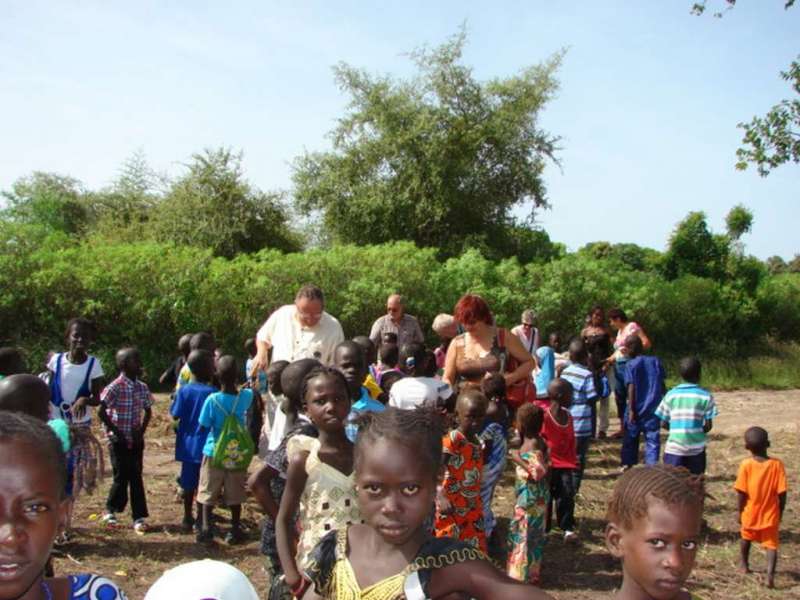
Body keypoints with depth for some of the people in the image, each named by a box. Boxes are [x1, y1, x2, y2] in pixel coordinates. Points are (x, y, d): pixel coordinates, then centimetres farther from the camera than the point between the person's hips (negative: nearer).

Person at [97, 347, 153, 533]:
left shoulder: (142, 387, 3)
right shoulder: (115, 387, -14)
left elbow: (148, 411, 13)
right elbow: (102, 412, -13)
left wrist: (142, 431, 0)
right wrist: (115, 432, -12)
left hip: (136, 440, 5)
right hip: (119, 441, -4)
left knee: (136, 477, 5)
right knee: (121, 477, 1)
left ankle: (139, 517, 8)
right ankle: (110, 510, 24)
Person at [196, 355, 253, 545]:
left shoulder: (212, 399, -17)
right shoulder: (245, 396, -9)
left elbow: (203, 426, -9)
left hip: (214, 452, -2)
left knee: (208, 492, 10)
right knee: (234, 494, 10)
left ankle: (206, 529, 6)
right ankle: (235, 531, 16)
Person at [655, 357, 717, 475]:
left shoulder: (671, 394, -1)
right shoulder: (705, 395, -5)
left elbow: (664, 423, 1)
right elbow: (708, 425, -5)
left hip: (674, 447, 1)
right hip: (696, 448, -1)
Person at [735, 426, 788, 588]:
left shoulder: (746, 465, -15)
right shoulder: (777, 464, -12)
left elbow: (741, 492, -12)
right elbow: (782, 492, -10)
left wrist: (740, 511, 1)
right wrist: (781, 511, 5)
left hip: (750, 513, 1)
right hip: (770, 514, -1)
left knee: (746, 537, 24)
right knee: (771, 544, 5)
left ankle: (744, 565, 42)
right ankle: (770, 573, -16)